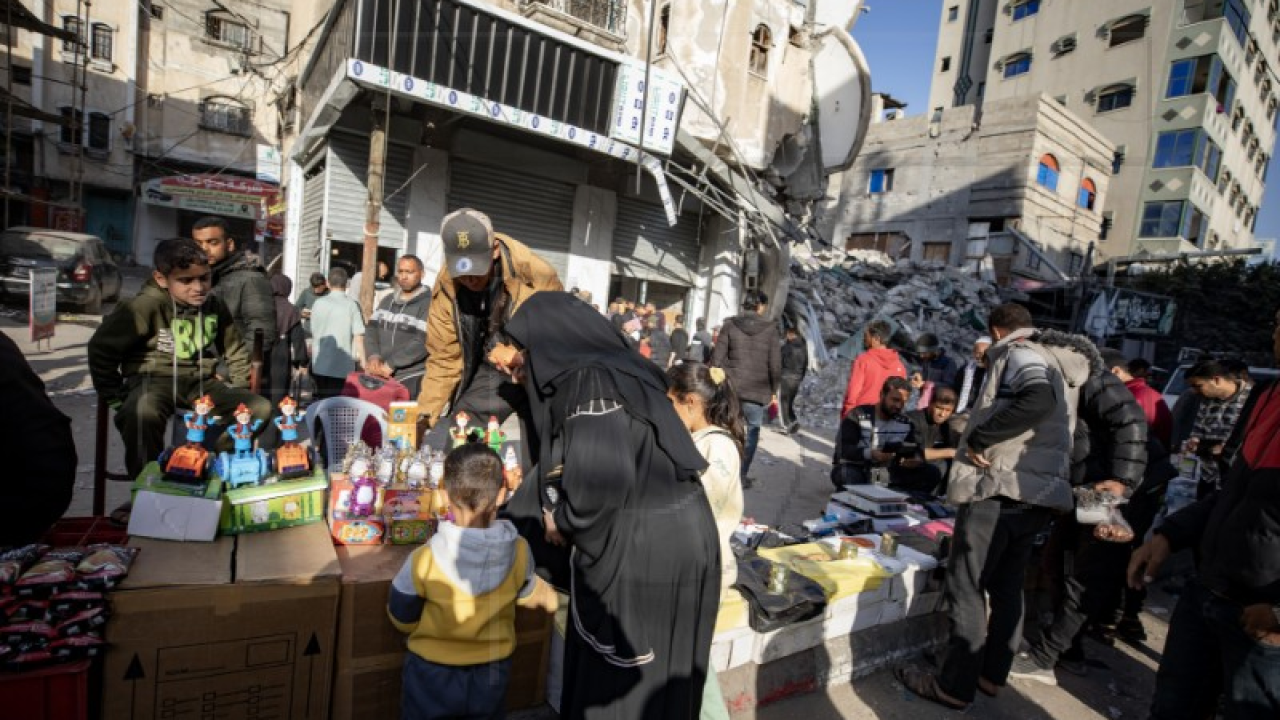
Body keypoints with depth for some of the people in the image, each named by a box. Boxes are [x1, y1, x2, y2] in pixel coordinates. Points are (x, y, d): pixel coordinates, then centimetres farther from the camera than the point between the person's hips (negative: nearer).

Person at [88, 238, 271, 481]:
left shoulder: (215, 305, 4)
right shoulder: (147, 305, -13)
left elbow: (235, 349, 18)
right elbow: (101, 347, -10)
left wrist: (241, 387, 9)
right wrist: (113, 396, -8)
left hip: (200, 381, 5)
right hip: (153, 380, -5)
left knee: (261, 408, -12)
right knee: (143, 413, -40)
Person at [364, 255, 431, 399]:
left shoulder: (428, 303, -7)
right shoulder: (387, 301, 17)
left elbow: (423, 342, -16)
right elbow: (372, 330, 13)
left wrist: (390, 364, -15)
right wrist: (373, 356, -7)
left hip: (410, 379, -6)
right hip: (379, 375, 7)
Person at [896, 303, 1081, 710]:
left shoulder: (1018, 354, -8)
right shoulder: (1050, 362, 20)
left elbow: (1038, 400, -28)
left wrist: (978, 439, -23)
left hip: (1001, 488, -9)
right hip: (1039, 493, 10)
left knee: (967, 589, -1)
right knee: (1007, 588, 18)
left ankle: (955, 687, 7)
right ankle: (992, 674, 29)